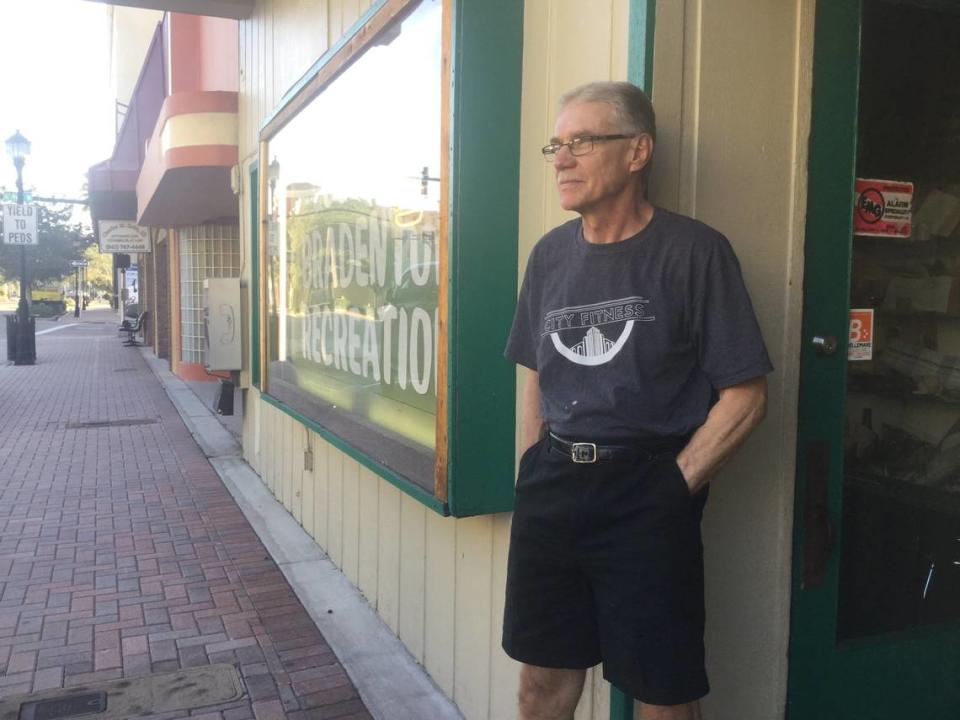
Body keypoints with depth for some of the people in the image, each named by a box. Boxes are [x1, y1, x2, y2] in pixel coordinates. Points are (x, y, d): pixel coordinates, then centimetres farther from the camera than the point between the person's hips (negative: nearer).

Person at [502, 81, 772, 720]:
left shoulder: (694, 251, -8)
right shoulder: (551, 254, 9)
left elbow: (745, 395, -9)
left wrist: (673, 486, -11)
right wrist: (535, 473, 8)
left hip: (646, 497, -5)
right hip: (551, 485, 5)